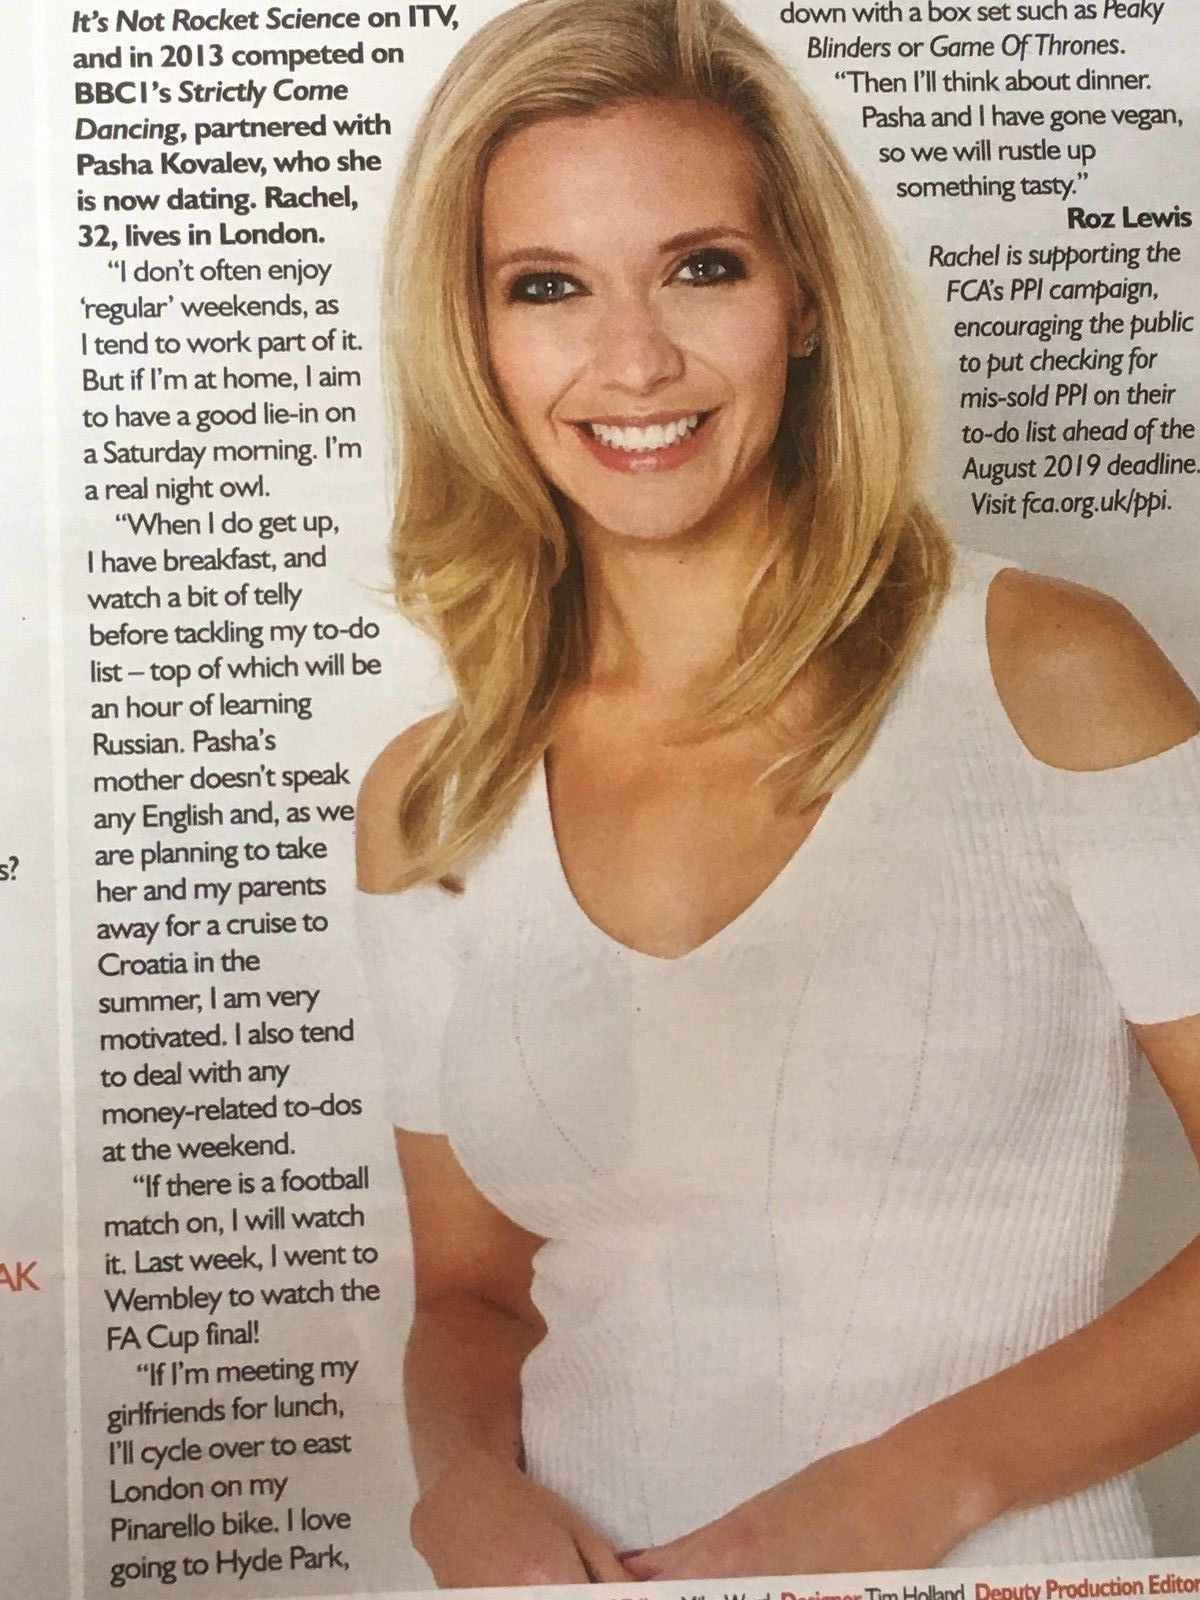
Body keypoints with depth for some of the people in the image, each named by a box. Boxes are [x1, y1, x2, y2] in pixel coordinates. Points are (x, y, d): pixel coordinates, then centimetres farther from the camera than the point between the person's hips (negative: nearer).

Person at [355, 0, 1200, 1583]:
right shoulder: (427, 808, 2)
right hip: (588, 1565, 3)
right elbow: (468, 1288, 10)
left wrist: (922, 1480, -13)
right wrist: (467, 1475, -7)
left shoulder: (1049, 678, -8)